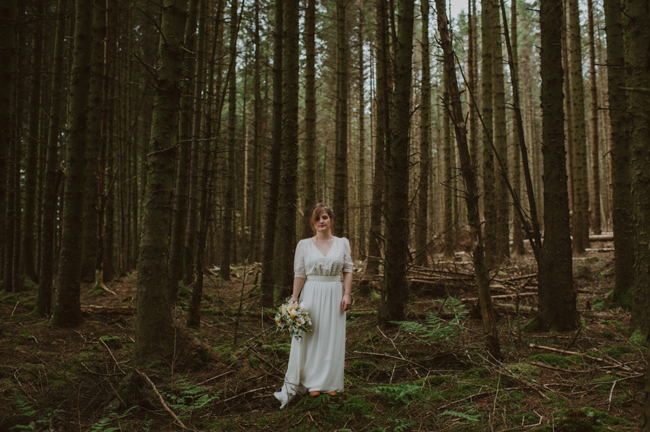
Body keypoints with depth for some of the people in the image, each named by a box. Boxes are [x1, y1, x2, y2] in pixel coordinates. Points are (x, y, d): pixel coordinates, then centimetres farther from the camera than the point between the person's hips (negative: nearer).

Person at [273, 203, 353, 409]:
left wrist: (347, 294, -3)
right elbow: (299, 274, 2)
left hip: (334, 295, 1)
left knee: (333, 338, 6)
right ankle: (313, 383, 13)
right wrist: (294, 298, -3)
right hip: (311, 294, -1)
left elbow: (348, 271, 6)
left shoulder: (342, 243, 4)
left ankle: (331, 383, 18)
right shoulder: (304, 245, 2)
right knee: (311, 337, 2)